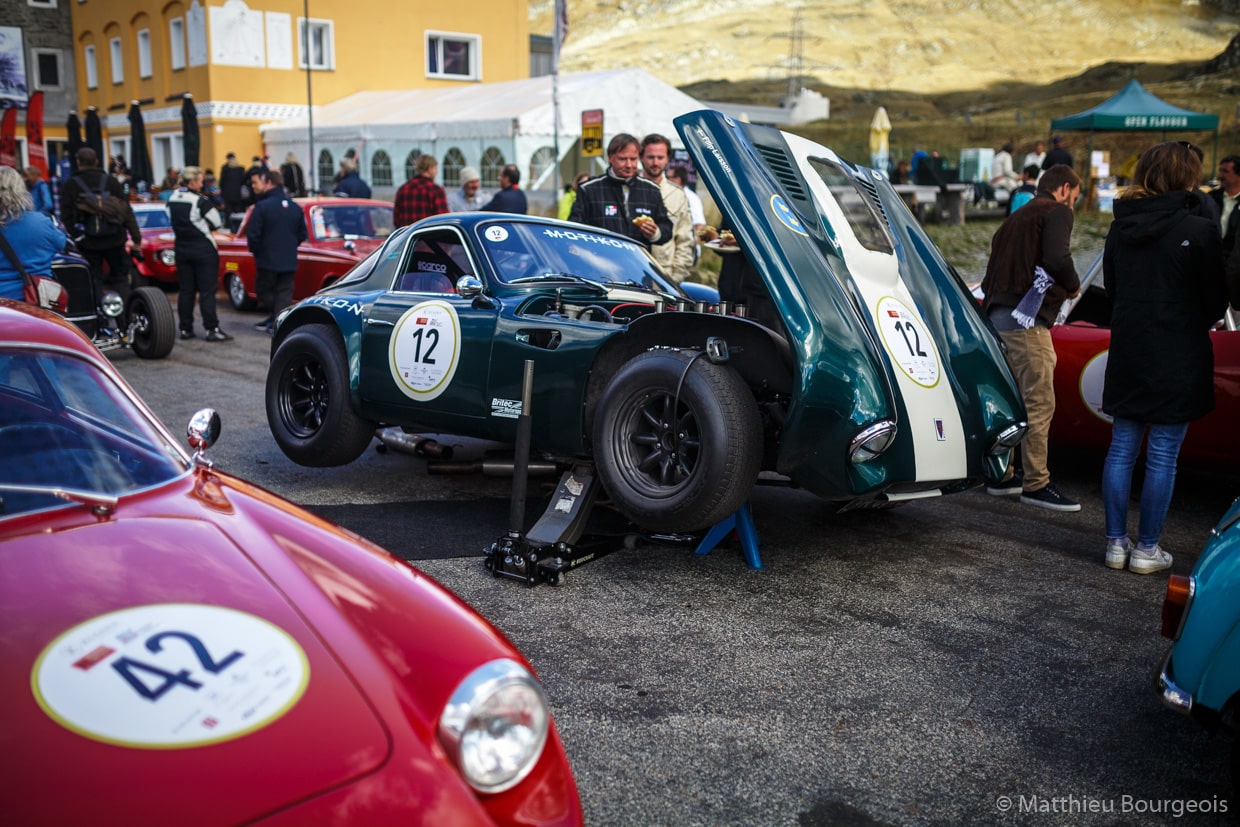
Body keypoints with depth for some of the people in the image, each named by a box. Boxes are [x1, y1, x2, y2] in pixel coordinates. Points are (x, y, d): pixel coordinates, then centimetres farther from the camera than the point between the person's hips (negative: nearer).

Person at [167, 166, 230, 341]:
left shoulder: (172, 200, 4)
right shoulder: (200, 201, -16)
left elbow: (174, 221, 14)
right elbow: (217, 223, -10)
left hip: (181, 249, 6)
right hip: (203, 249, -6)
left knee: (186, 290, 11)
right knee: (207, 290, -3)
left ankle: (185, 328, 14)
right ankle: (212, 329, -4)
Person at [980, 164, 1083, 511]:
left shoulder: (1014, 219, 25)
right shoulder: (1057, 212, -1)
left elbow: (990, 278, 21)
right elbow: (1057, 259, -18)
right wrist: (1072, 286, -1)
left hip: (998, 315, 9)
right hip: (1026, 318, -9)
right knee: (1040, 403, -5)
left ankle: (1000, 476, 23)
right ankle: (1036, 484, -3)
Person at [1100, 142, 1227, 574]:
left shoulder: (1120, 228, 3)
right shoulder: (1199, 230, -12)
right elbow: (1215, 301, -4)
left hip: (1126, 355, 5)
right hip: (1178, 359, -5)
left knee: (1121, 449, 12)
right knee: (1162, 458, 4)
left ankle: (1116, 543, 17)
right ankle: (1147, 549, 12)